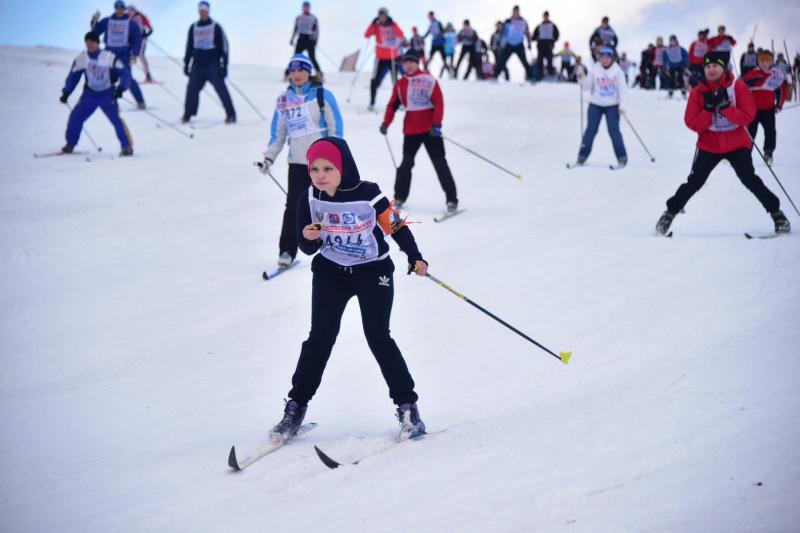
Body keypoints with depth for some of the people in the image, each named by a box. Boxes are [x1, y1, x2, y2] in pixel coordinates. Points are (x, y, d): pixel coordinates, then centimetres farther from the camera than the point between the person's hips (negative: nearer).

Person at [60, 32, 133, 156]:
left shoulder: (110, 57, -16)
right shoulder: (81, 59, -4)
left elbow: (124, 73, -12)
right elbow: (73, 76, 8)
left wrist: (121, 88, -26)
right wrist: (66, 93, 5)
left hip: (108, 95, -4)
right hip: (89, 95, 4)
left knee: (115, 118, -17)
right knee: (76, 116, -2)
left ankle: (127, 146, -9)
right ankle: (70, 144, 17)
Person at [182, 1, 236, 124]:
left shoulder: (215, 27, 0)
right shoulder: (193, 27, 12)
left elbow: (223, 46, -2)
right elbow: (189, 47, 20)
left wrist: (224, 65, -8)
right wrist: (186, 64, 17)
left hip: (213, 63, -4)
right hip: (198, 65, 4)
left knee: (221, 88, -11)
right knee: (192, 88, -3)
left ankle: (231, 115, -9)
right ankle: (187, 115, 9)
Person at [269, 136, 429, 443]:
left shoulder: (368, 195, -19)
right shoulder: (310, 199, -9)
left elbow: (397, 227, -9)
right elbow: (307, 248, -2)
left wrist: (415, 258, -19)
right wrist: (307, 237, -25)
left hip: (373, 272, -3)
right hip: (330, 272, 3)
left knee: (378, 338, -8)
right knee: (320, 338, -1)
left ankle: (407, 406, 3)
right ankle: (296, 407, 8)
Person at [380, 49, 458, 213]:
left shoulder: (429, 80, -6)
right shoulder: (400, 85, 7)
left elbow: (439, 103, -10)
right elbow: (393, 105, 11)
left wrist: (437, 124, -20)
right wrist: (386, 123, -2)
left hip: (430, 130, -4)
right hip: (410, 130, 4)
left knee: (440, 163, -4)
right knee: (406, 163, 7)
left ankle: (452, 200, -2)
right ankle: (399, 197, 19)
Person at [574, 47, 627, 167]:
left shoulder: (617, 71, -2)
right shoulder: (594, 70, 2)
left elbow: (622, 89, -3)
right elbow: (586, 87, 3)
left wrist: (622, 105, -10)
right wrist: (582, 78, -16)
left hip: (612, 105, -2)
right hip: (595, 104, 2)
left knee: (614, 131, -8)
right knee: (590, 130, -1)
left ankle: (622, 157, -1)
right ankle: (582, 156, 8)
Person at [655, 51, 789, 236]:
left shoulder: (738, 87, -8)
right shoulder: (698, 92, -4)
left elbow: (747, 117, -15)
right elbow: (692, 123, -9)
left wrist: (725, 107, -26)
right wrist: (708, 109, -23)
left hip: (737, 144, -1)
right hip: (709, 145, 1)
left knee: (749, 179, -12)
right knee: (694, 182, -6)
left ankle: (776, 212, 2)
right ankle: (671, 212, 10)